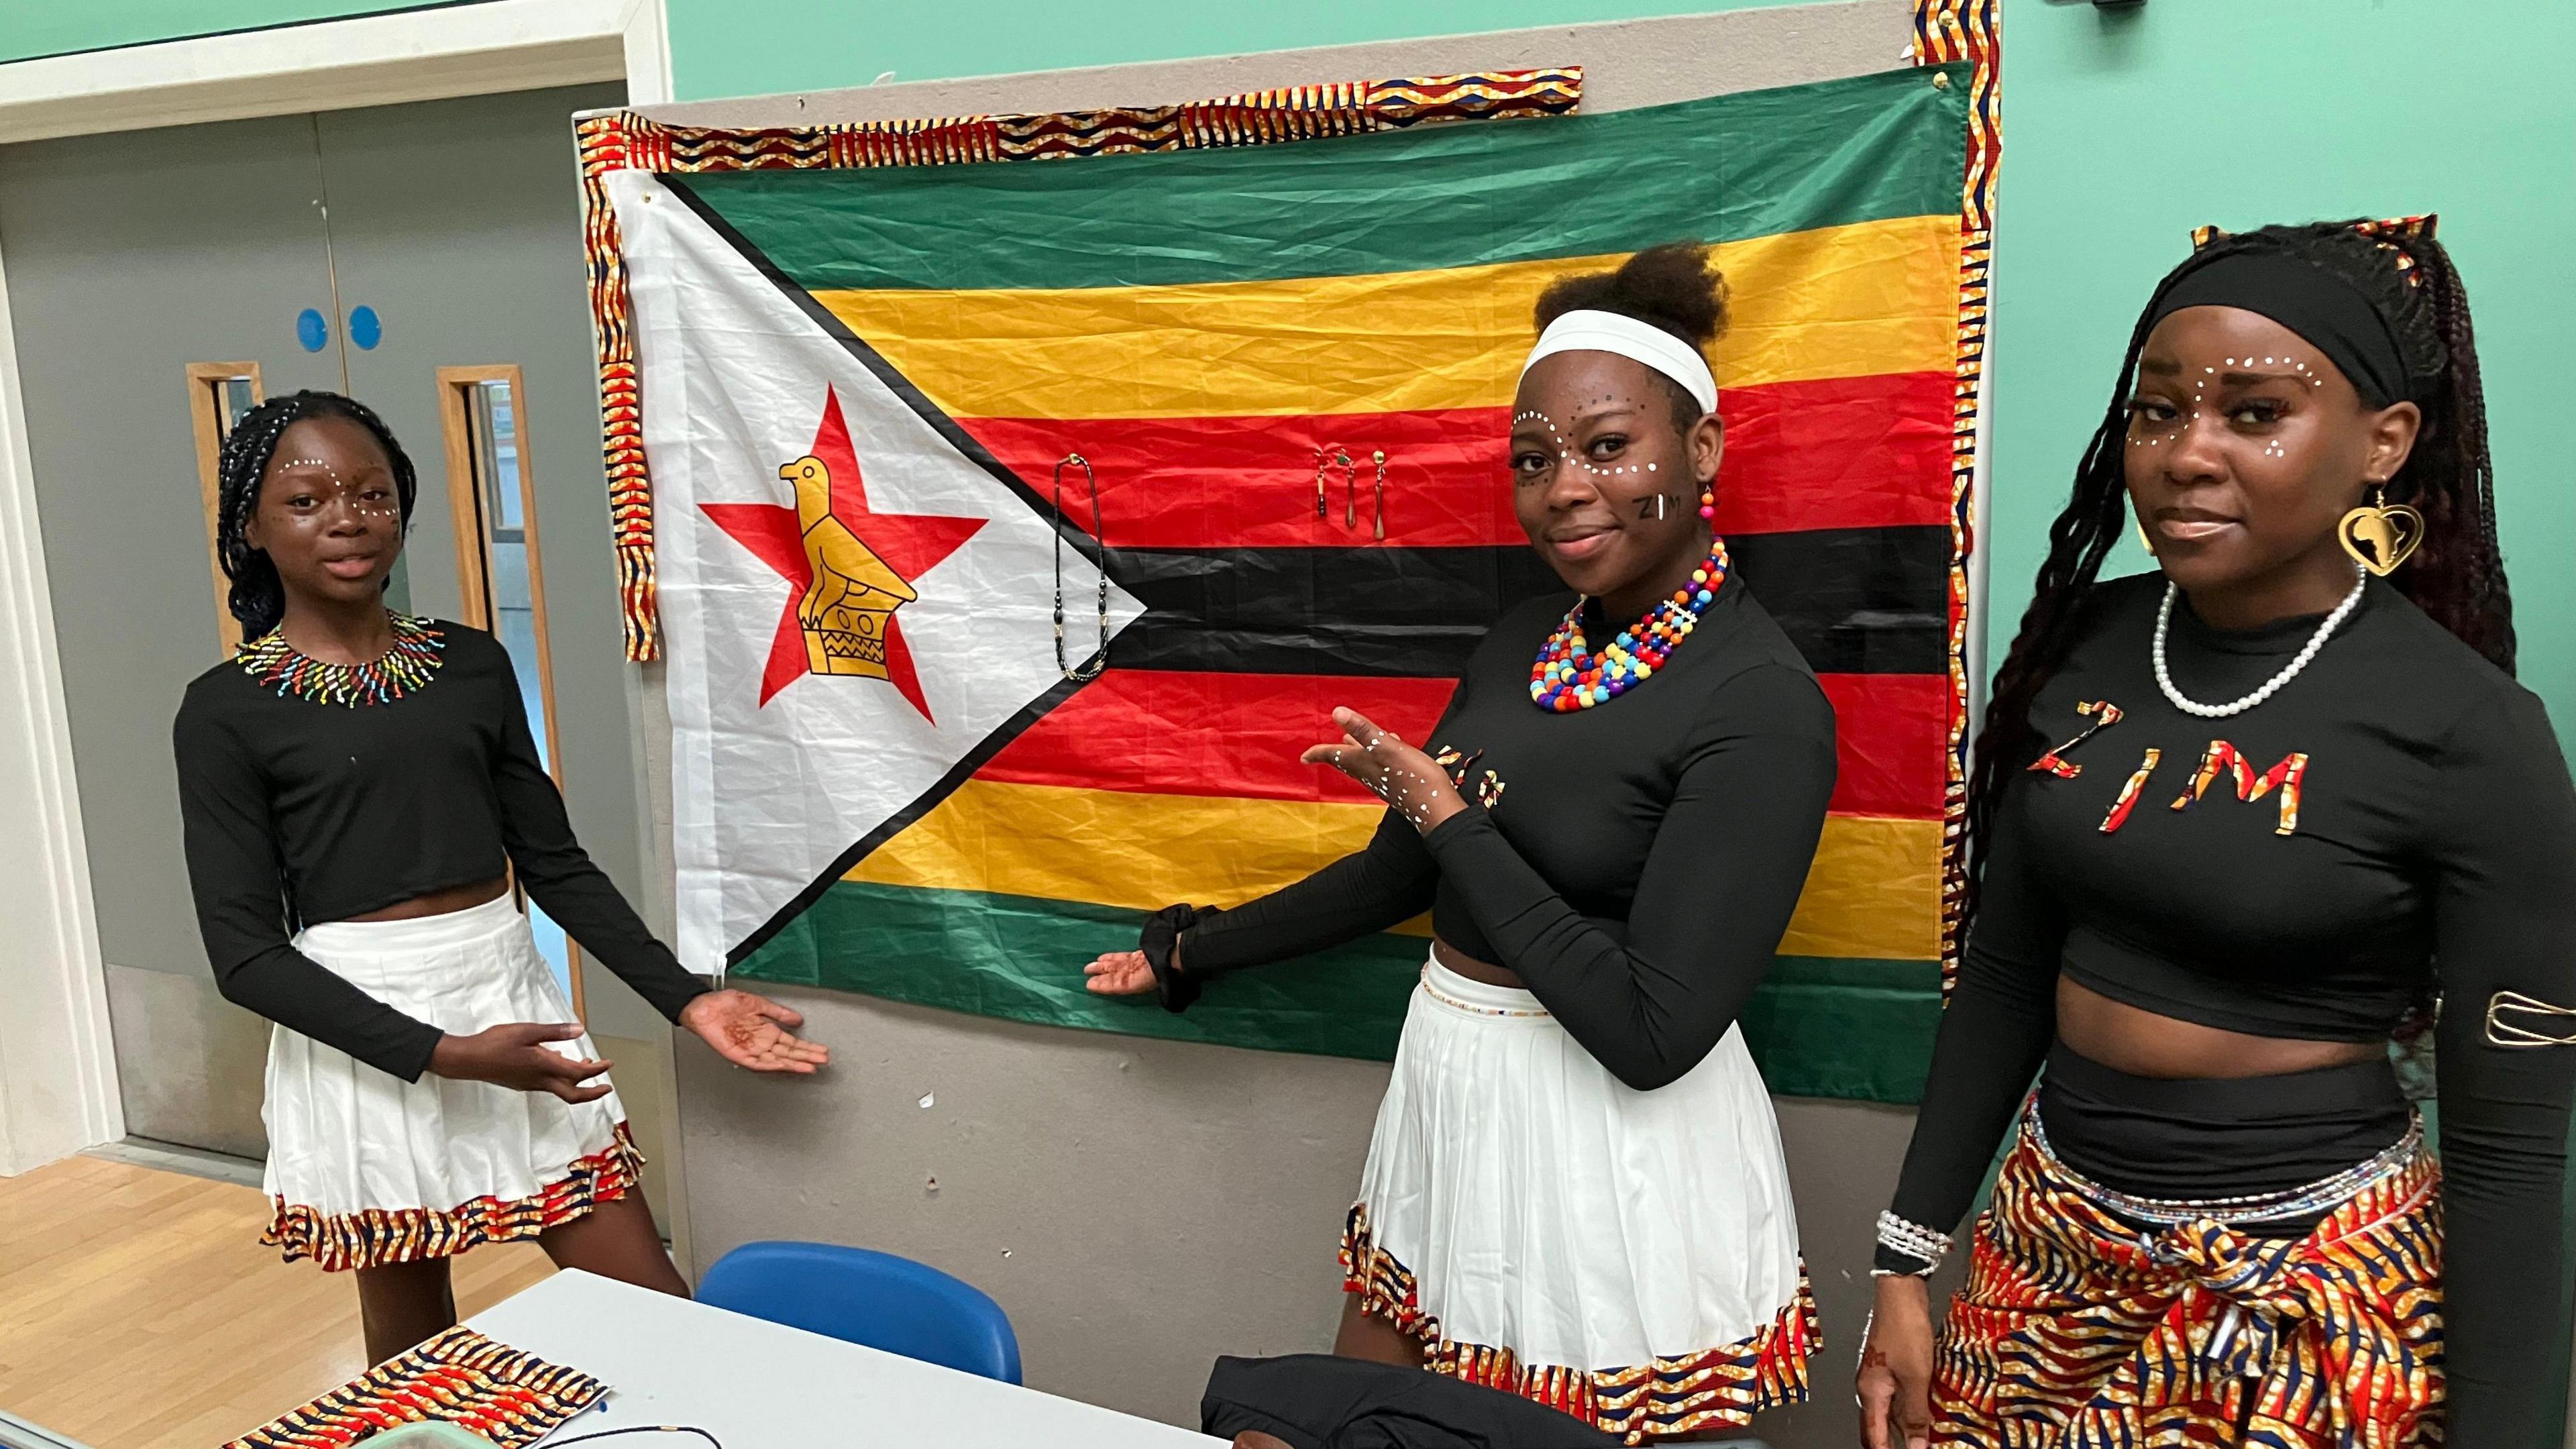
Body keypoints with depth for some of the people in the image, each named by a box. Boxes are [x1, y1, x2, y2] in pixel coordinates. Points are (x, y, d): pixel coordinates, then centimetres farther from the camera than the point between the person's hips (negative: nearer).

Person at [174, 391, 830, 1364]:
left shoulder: (472, 664, 6)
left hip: (511, 998, 3)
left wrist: (686, 1000, 0)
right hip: (367, 1042, -3)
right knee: (416, 1350, 11)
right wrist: (446, 1054, -19)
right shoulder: (227, 712, -5)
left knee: (653, 1310, 3)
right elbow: (247, 953, -9)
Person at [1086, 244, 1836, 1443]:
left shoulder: (1760, 706, -19)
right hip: (1450, 1093, 7)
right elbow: (1402, 866, 14)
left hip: (1617, 1143, -7)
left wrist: (1451, 818, -16)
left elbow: (1651, 1032, -24)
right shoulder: (1523, 642, 3)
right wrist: (1189, 953, 22)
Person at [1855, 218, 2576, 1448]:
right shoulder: (2080, 644, -3)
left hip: (2312, 1294, -4)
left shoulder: (2472, 732, -15)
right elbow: (2005, 969, 4)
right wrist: (1907, 1263, 6)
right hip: (2054, 1241, 4)